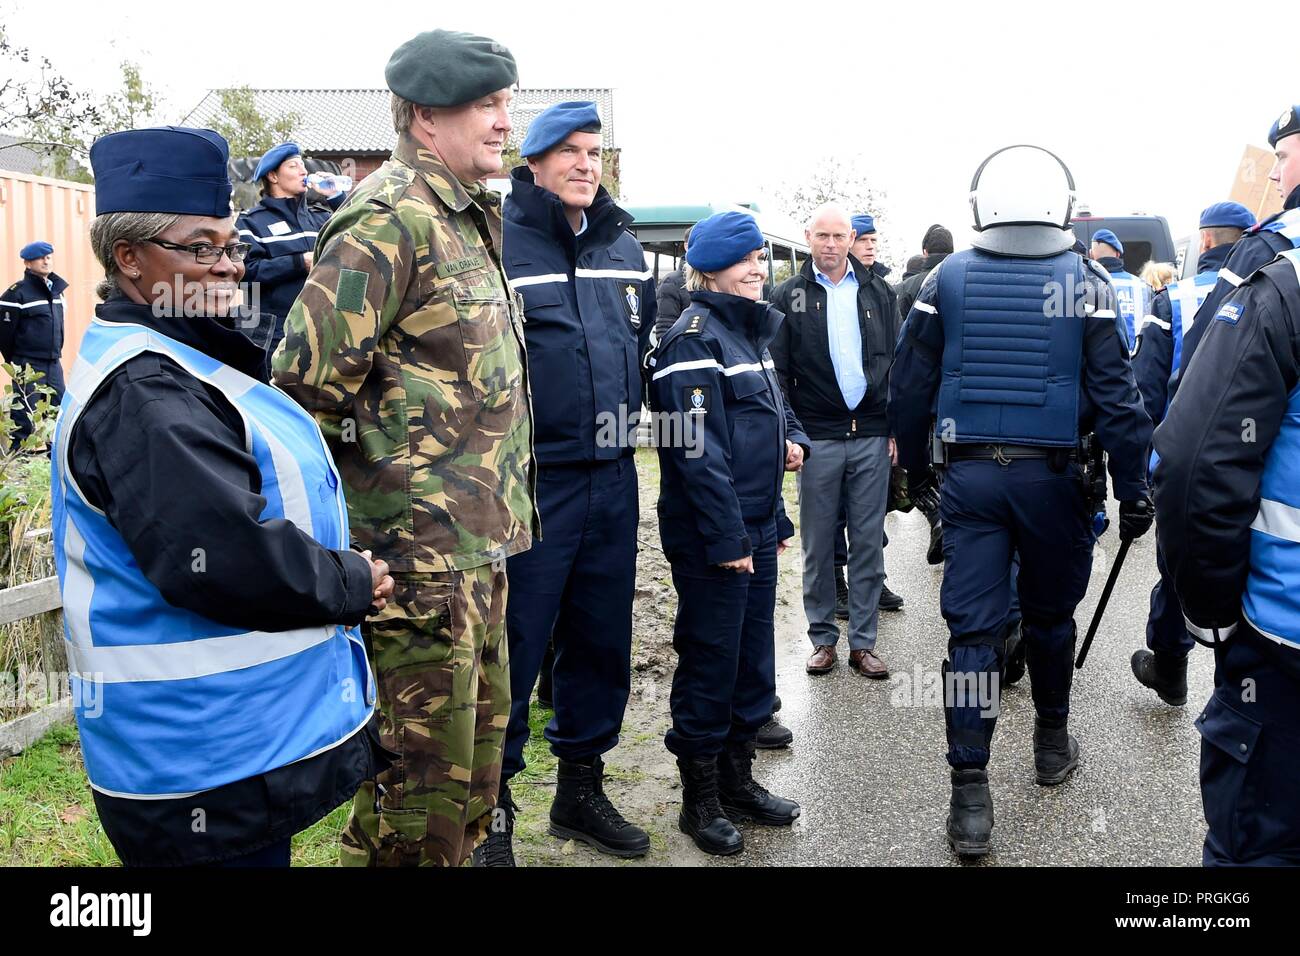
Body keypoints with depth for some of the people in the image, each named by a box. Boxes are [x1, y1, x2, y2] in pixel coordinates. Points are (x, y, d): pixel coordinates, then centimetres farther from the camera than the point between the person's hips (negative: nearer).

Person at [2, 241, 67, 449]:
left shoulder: (56, 289, 11)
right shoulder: (18, 293, -11)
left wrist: (56, 353, 14)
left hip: (54, 364, 7)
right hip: (28, 367, -7)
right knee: (25, 419, -3)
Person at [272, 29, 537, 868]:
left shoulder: (468, 219, 16)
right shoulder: (391, 219, -15)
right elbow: (307, 376, -21)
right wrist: (389, 464, -10)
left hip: (479, 547, 10)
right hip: (422, 554, -9)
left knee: (477, 754, 21)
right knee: (423, 772, 3)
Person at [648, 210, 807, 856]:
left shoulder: (753, 329, 14)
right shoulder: (694, 336, -14)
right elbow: (698, 450, -20)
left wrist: (793, 437, 6)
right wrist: (727, 537, -21)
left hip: (757, 526, 9)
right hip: (711, 535, -9)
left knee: (754, 658, 15)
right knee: (710, 662, 2)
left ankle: (738, 780, 30)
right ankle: (700, 800, 17)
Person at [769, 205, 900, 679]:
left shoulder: (877, 292, 10)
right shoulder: (789, 297, 4)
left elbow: (896, 363, 10)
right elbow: (777, 372, 1)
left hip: (872, 436, 2)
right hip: (817, 438, -1)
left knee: (868, 542, 6)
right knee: (818, 544, 6)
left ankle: (863, 642, 15)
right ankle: (823, 637, 19)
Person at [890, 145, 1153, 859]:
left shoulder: (948, 278, 1)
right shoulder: (1084, 282, -2)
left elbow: (908, 387, 3)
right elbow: (1116, 395, -5)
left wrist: (915, 467, 15)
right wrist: (1133, 491, 2)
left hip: (970, 477, 0)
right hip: (1052, 477, 0)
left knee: (973, 629, 2)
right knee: (1050, 614, 19)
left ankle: (970, 796, 2)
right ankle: (1052, 742, 38)